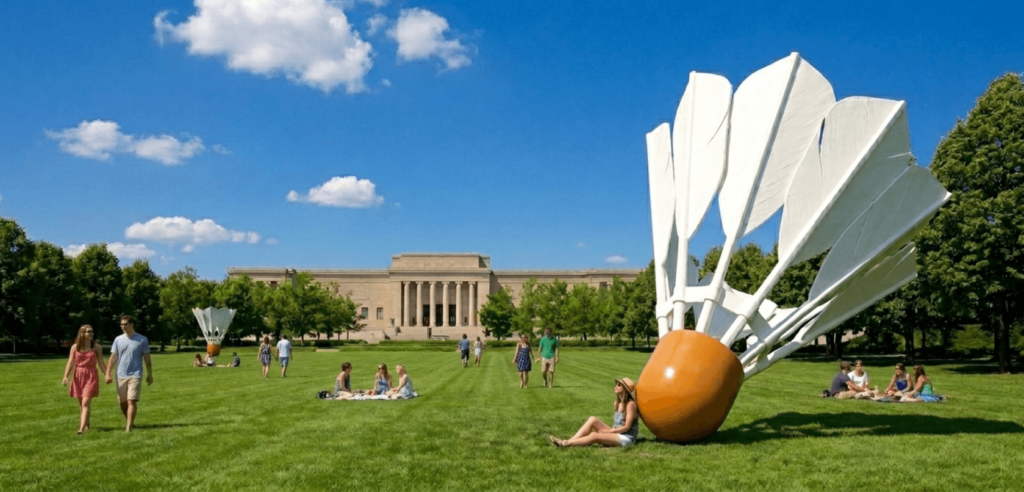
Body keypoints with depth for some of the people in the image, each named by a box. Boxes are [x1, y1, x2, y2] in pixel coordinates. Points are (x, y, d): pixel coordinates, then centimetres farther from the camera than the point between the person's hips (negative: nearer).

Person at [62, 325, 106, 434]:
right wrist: (65, 377, -8)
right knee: (81, 403, 11)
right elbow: (70, 363, 3)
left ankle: (82, 428, -19)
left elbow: (101, 363, 6)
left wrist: (107, 375, 2)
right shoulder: (75, 347, 5)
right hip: (78, 376, 3)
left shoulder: (96, 347, 2)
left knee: (86, 403, -13)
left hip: (91, 376, -3)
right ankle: (86, 425, 26)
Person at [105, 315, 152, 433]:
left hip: (135, 375, -4)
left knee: (132, 401, -13)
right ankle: (130, 422, 31)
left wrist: (149, 375, 4)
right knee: (123, 403, 10)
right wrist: (108, 374, 0)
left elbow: (147, 359, 4)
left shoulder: (142, 340, -1)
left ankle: (129, 427, -12)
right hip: (121, 376, 4)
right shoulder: (118, 339, 6)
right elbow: (113, 358, 7)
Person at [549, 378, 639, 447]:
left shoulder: (630, 404, -12)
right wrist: (610, 431, -2)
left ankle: (567, 443, -28)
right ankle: (569, 440, -20)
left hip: (627, 438, -8)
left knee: (594, 435, -28)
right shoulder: (617, 403, 14)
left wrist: (608, 431, -13)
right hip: (616, 433, 8)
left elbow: (626, 427, -14)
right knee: (592, 419, -9)